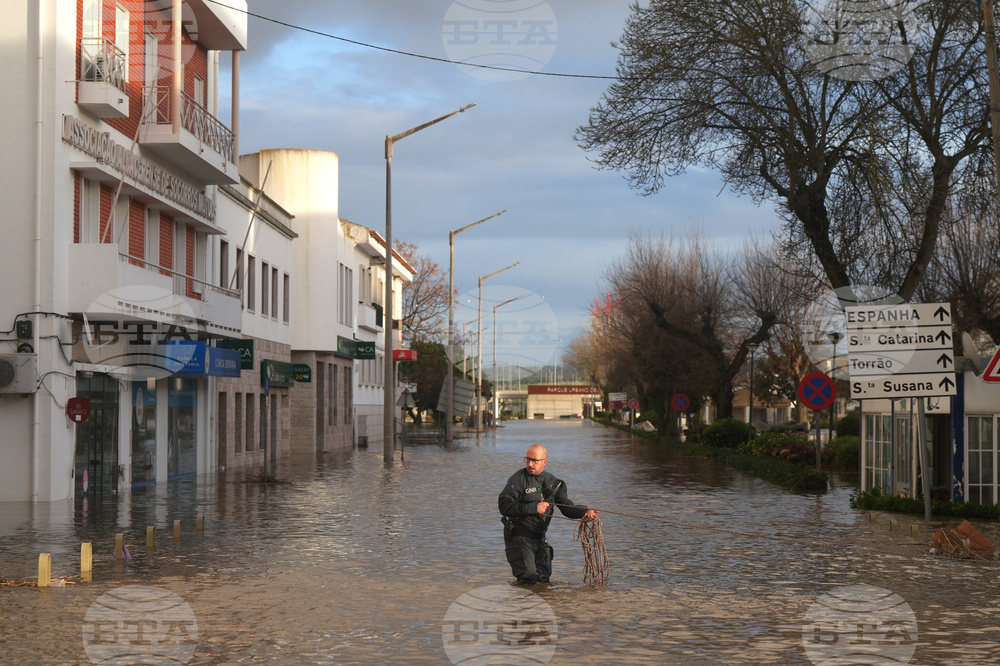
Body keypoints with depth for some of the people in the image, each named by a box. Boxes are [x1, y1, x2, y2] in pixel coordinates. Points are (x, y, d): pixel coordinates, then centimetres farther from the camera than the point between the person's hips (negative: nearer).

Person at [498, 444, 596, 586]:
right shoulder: (519, 478, -10)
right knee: (529, 578, -11)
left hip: (539, 537, 5)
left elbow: (566, 506, 6)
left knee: (544, 577, 5)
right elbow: (504, 506, -19)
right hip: (519, 536, -5)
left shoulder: (552, 482, 8)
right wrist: (533, 508, -24)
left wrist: (585, 512, -14)